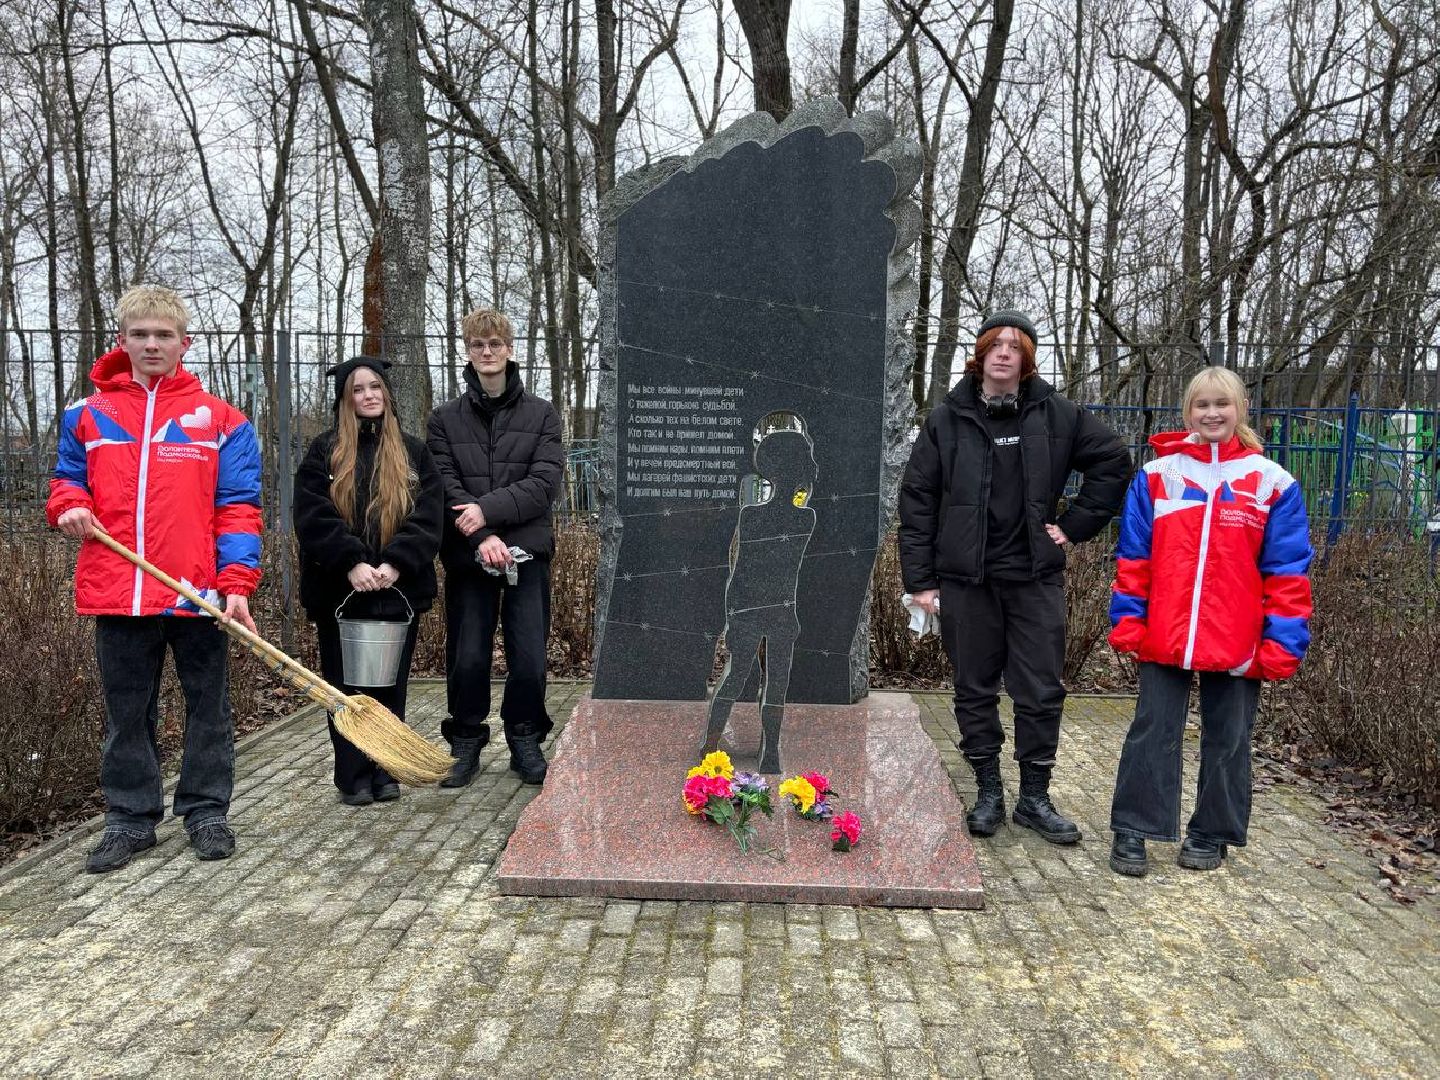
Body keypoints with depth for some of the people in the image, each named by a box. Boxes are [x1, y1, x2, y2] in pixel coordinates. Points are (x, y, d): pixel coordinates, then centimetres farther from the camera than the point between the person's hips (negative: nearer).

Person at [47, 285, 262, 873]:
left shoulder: (219, 418, 1)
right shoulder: (88, 415, 9)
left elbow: (238, 508, -2)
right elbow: (68, 480, 21)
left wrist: (237, 582, -11)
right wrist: (69, 505, -4)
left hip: (199, 592, -2)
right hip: (117, 593, 2)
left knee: (208, 706, 9)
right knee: (126, 712, 13)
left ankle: (206, 811, 23)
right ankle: (130, 817, 26)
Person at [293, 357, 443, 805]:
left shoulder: (412, 452, 9)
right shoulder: (324, 451, 5)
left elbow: (428, 516, -1)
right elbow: (312, 515, -6)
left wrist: (395, 564, -14)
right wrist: (352, 562, -18)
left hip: (399, 589, 1)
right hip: (339, 589, -1)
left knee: (391, 682, 7)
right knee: (345, 685, 4)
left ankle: (386, 772, 17)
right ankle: (353, 777, 13)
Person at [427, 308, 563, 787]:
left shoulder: (541, 414, 7)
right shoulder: (446, 418, 9)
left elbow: (545, 483, -4)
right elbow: (445, 487, -2)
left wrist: (488, 509, -15)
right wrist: (481, 537, -16)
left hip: (527, 550, 0)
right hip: (467, 555, 1)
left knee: (529, 657, 0)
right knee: (467, 656, 3)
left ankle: (524, 739, 20)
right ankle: (466, 742, 21)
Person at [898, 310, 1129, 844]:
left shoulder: (1056, 415, 3)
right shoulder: (947, 418, 1)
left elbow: (1114, 461, 11)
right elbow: (916, 499, 1)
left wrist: (1075, 525, 3)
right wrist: (919, 579, -3)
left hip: (1035, 578, 1)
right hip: (965, 579, 0)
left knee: (1041, 692, 4)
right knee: (974, 690, 8)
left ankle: (1035, 798, 18)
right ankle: (988, 793, 22)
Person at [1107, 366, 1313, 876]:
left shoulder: (1272, 483, 1)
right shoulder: (1156, 476, 4)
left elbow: (1286, 571, -1)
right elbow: (1133, 558, 4)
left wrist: (1282, 641, -5)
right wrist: (1127, 620, -1)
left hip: (1237, 643, 0)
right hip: (1164, 637, 0)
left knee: (1227, 739, 12)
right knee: (1152, 733, 5)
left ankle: (1212, 834, 28)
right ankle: (1132, 832, 16)